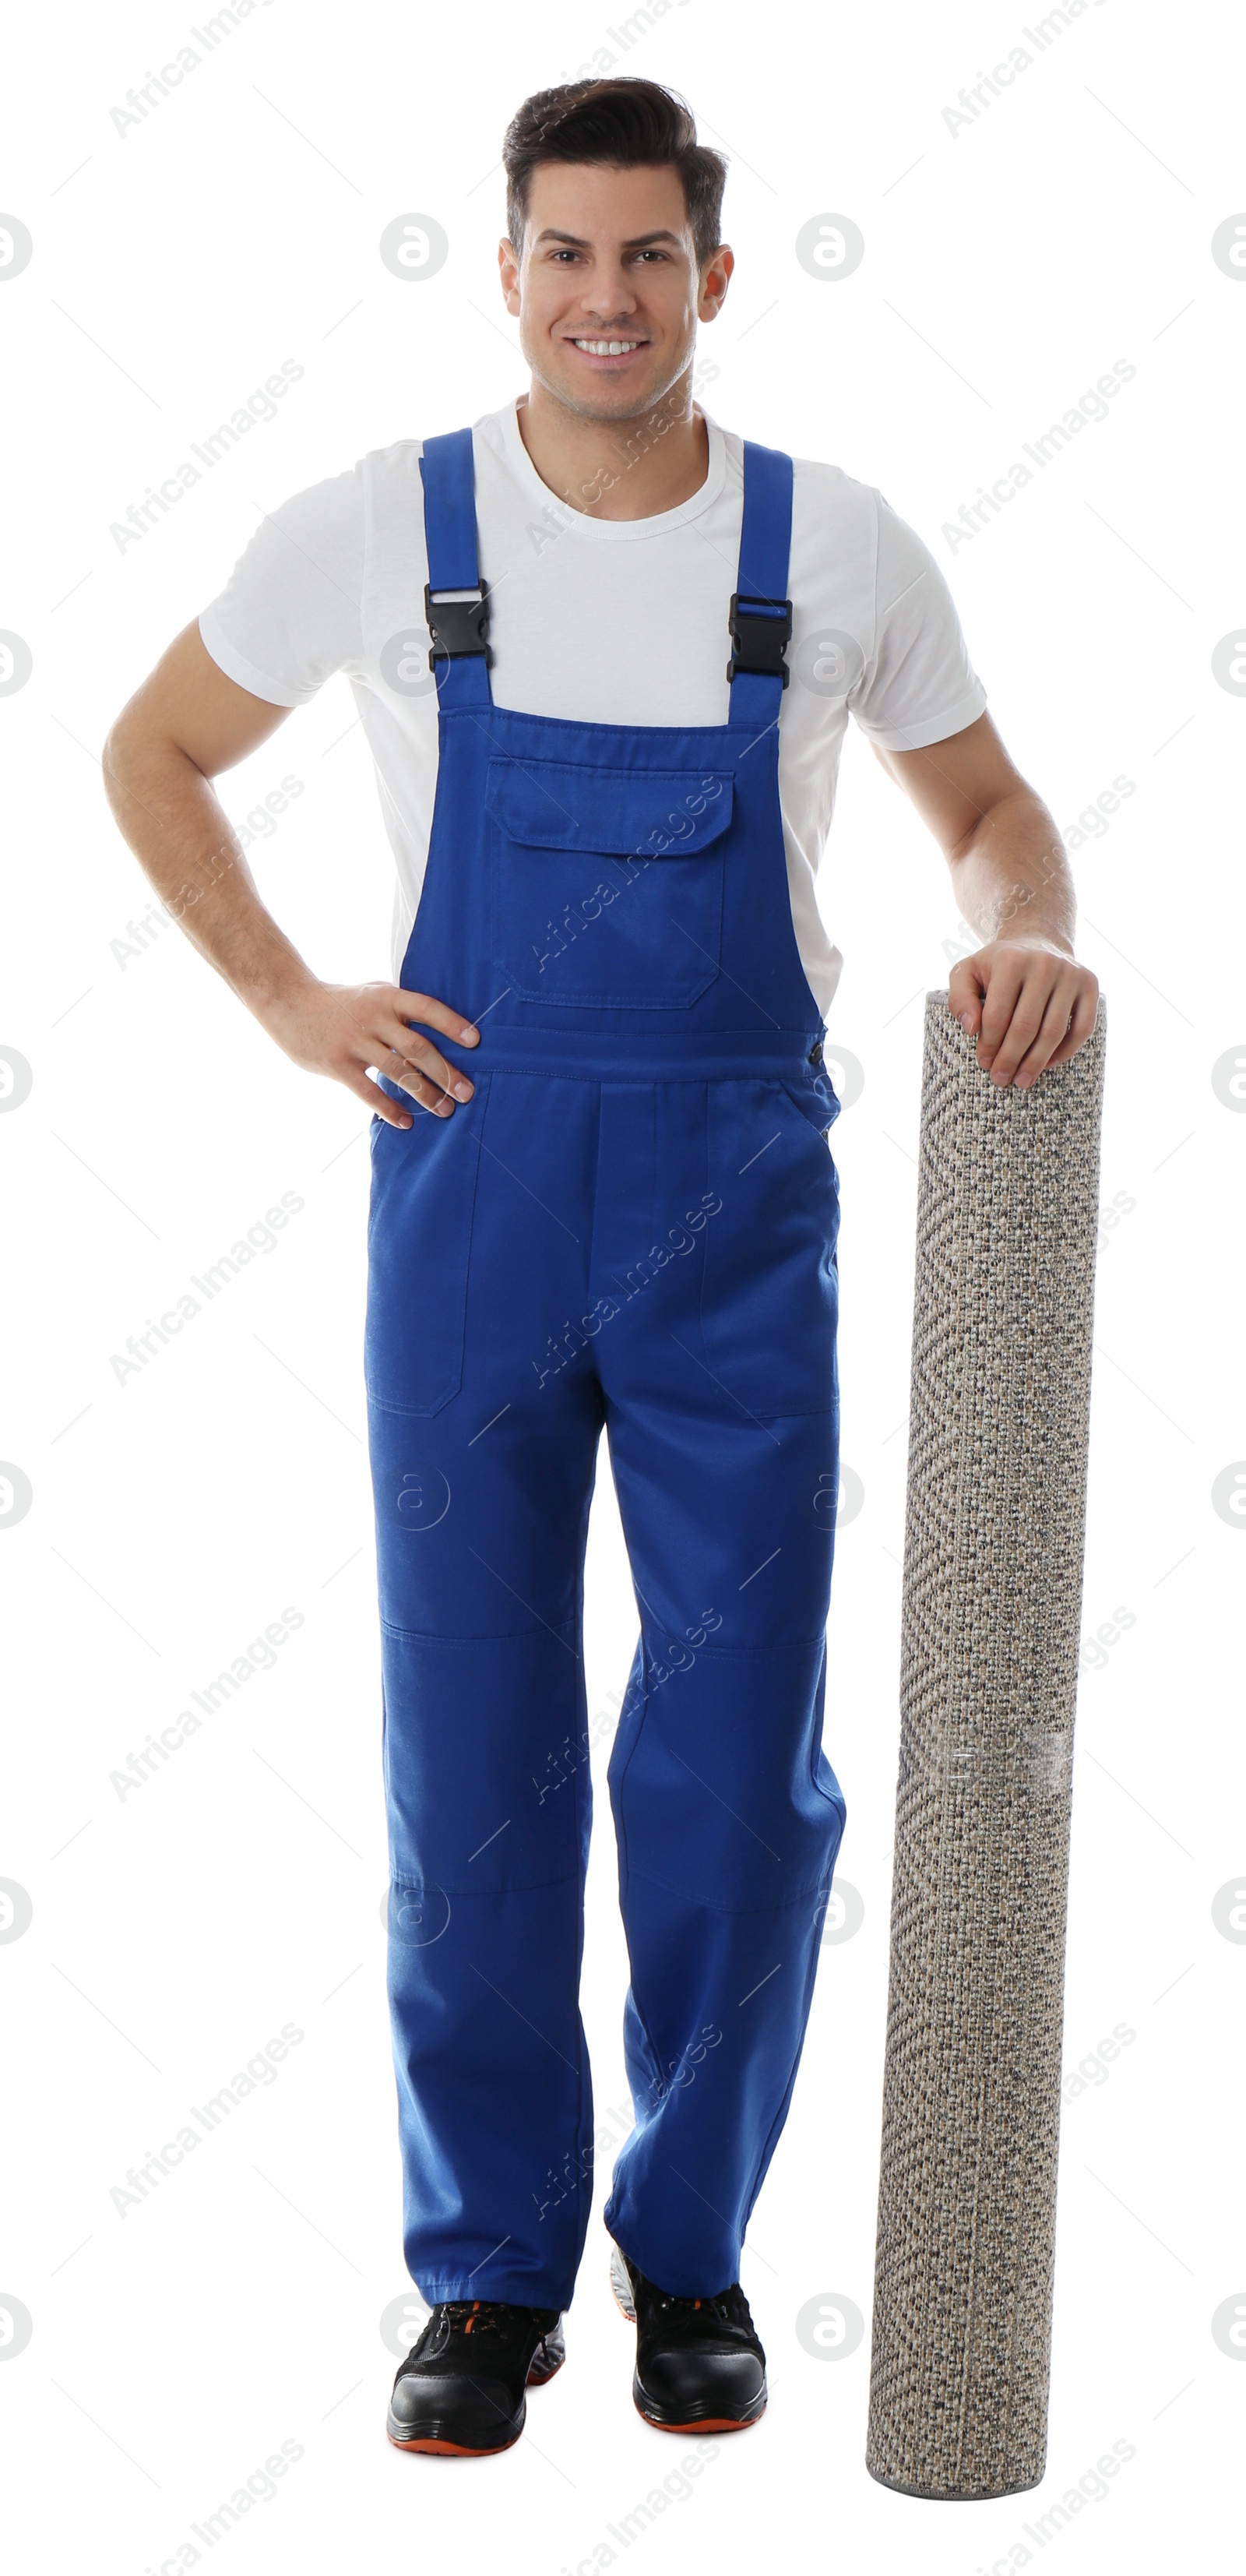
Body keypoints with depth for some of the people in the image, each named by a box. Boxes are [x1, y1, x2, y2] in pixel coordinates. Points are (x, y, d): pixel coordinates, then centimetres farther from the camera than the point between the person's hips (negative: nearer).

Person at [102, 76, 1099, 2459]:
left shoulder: (837, 548, 1)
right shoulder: (378, 531, 0)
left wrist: (1031, 937, -9)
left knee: (743, 1763, 2)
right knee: (473, 1757, 4)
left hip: (740, 1208, 0)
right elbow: (152, 758, 13)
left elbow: (985, 803, 14)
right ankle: (490, 2274, 20)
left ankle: (693, 2249, 23)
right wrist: (291, 1005, 2)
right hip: (467, 1183, 0)